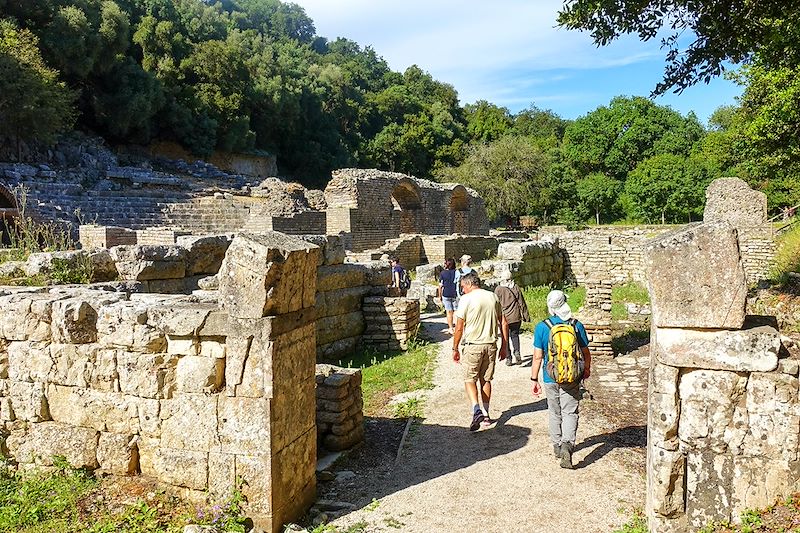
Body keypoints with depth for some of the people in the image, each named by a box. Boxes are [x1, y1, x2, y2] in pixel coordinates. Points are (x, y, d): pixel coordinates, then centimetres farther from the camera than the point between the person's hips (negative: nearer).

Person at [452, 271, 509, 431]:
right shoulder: (493, 297, 6)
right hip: (491, 345, 5)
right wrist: (504, 346, 15)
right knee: (486, 380, 16)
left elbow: (459, 328, -9)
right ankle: (486, 415, 19)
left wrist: (455, 349, 1)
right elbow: (504, 324, 8)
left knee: (469, 379, 7)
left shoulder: (466, 299, -9)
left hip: (473, 346, -5)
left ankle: (477, 411, -13)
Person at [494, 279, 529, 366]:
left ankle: (508, 358, 7)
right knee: (515, 335, 17)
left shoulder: (498, 289, -6)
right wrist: (526, 316, 10)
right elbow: (522, 303, 3)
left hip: (504, 318, -2)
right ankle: (517, 352, -4)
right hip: (516, 317, 2)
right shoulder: (516, 288, 0)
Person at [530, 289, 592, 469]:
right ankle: (567, 443, -17)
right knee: (570, 412, 4)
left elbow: (538, 357, -7)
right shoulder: (577, 326, -6)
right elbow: (586, 353, 3)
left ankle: (557, 446, 28)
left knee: (554, 413, 16)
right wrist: (587, 370, 22)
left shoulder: (542, 327, -9)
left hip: (550, 378, 0)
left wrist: (534, 380, 1)